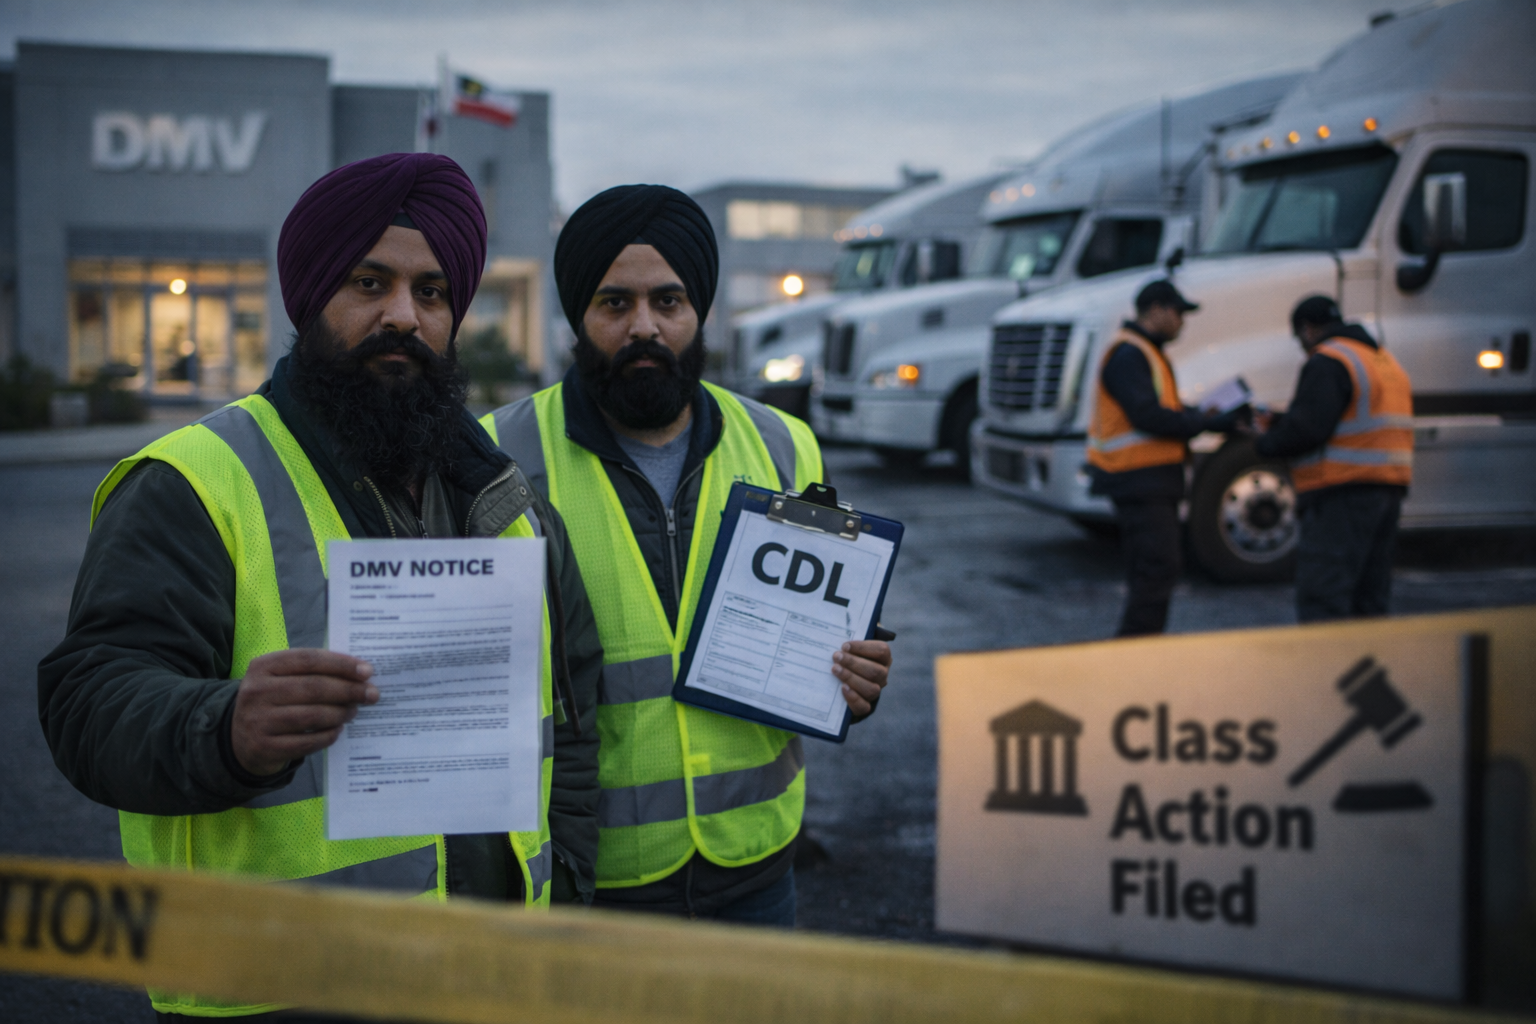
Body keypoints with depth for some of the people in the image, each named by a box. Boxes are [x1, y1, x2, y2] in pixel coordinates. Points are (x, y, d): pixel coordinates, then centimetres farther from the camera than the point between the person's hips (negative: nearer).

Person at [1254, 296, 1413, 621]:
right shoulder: (1385, 360, 22)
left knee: (1321, 602, -10)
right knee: (1369, 600, 14)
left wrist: (1267, 442, -2)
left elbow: (1307, 427, -19)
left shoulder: (1326, 363, -9)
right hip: (1389, 488, 10)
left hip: (1343, 491, -10)